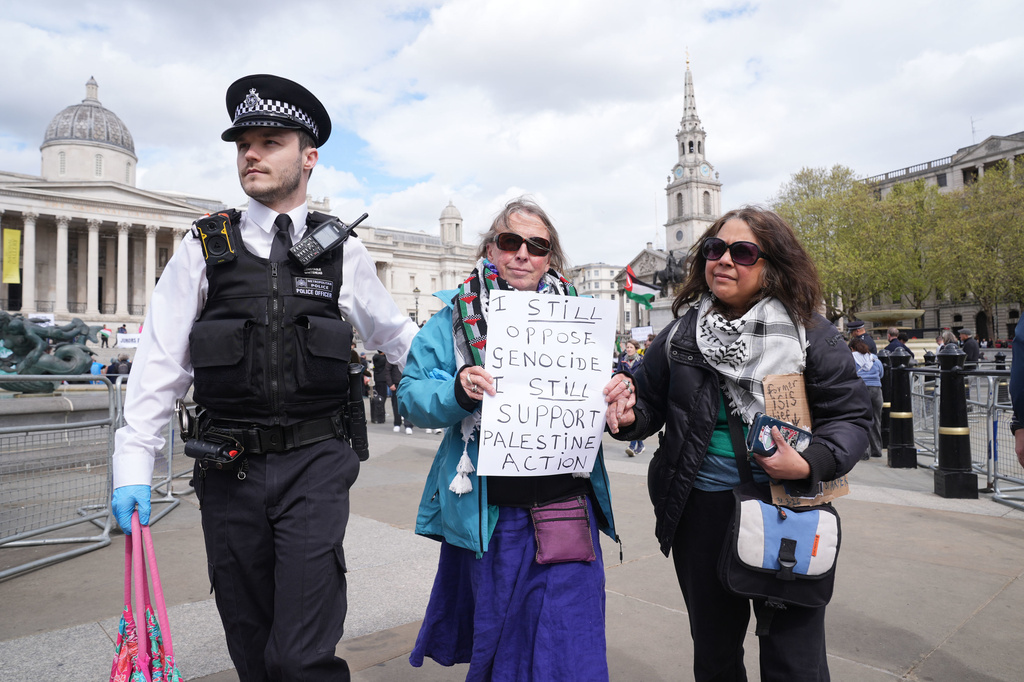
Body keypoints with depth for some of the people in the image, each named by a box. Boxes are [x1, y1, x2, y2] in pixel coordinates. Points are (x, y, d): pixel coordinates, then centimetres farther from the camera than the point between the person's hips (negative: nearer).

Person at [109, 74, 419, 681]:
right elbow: (161, 360, 3)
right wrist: (134, 463, -1)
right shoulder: (205, 246, 4)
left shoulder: (344, 251, 4)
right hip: (229, 469, 2)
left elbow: (396, 334, 15)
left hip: (315, 466, -1)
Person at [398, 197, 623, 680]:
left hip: (568, 505, 1)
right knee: (499, 635, 16)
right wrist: (457, 391, -21)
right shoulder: (458, 314, 2)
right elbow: (410, 396, -2)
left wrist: (615, 394, -12)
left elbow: (597, 396, 11)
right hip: (491, 509, -1)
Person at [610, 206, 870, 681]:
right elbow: (649, 403, 7)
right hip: (702, 512, 3)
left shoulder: (810, 334, -7)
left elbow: (852, 417, -5)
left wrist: (809, 464, -22)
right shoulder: (682, 335, 0)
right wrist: (630, 416, -15)